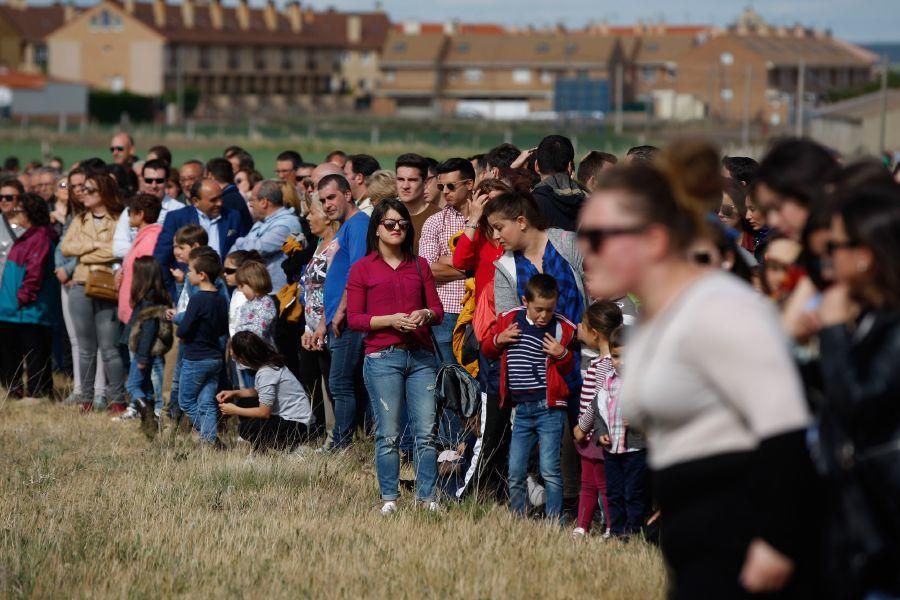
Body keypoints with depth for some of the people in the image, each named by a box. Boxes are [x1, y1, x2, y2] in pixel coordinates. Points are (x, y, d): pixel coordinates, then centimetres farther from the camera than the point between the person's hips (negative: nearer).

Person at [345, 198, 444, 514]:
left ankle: (427, 497, 4)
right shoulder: (362, 269, 4)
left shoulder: (420, 265, 14)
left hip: (421, 356, 3)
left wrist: (425, 314, -8)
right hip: (382, 357, -3)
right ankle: (389, 498, 6)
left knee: (426, 432, -2)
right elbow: (353, 319, 0)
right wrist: (391, 320, -13)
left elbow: (437, 309, 15)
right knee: (388, 435, -2)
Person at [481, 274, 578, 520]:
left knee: (549, 469, -7)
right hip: (521, 408, 3)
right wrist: (498, 340, -4)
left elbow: (570, 369, 6)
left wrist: (562, 354, -14)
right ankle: (517, 518, 16)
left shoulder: (562, 328, -2)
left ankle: (553, 520, -1)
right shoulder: (509, 320, 3)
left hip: (549, 407, -3)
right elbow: (487, 349, 17)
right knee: (515, 472, 6)